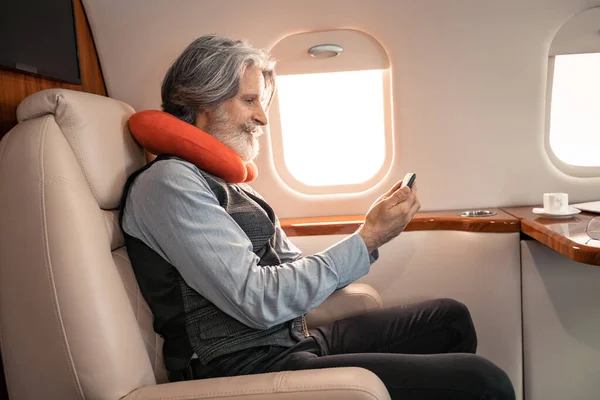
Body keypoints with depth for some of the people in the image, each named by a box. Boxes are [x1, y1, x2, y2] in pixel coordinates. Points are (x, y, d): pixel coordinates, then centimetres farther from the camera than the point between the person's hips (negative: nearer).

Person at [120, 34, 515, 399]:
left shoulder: (226, 184, 15)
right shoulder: (169, 182, -13)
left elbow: (293, 267, 13)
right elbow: (258, 300, -21)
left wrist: (374, 232, 0)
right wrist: (366, 240, -14)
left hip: (295, 339, 9)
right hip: (250, 367, -9)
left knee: (450, 317, 14)